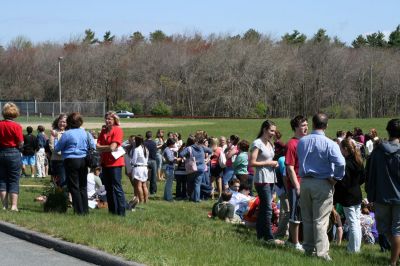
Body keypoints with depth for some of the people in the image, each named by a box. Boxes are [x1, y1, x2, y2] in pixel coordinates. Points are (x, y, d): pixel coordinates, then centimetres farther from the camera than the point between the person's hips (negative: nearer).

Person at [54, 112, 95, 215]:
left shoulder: (67, 134, -10)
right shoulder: (85, 133, 4)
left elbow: (57, 149, -3)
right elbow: (93, 146, 5)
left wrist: (55, 137, 11)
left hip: (71, 161, -5)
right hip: (83, 161, 5)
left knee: (74, 187, 1)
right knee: (83, 186, 13)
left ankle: (79, 211, 0)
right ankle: (85, 210, 14)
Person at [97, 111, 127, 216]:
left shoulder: (118, 130, -8)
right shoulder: (103, 131, 12)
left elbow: (113, 147, -15)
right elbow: (98, 146, 4)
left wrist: (102, 148, -2)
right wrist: (108, 148, -13)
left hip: (115, 163, -7)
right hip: (105, 162, 7)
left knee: (117, 188, -7)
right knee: (108, 189, 11)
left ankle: (121, 212, -5)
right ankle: (112, 211, 18)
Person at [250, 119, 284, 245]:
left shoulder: (270, 144, 14)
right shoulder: (258, 143, -11)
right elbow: (252, 162, -16)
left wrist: (274, 164, 6)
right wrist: (268, 163, -15)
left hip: (270, 178, 9)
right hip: (262, 179, -9)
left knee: (263, 207, 13)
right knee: (268, 208, -11)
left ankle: (260, 234, 19)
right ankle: (269, 237, -9)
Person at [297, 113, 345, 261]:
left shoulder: (302, 142, 3)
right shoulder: (329, 144, -14)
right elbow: (340, 163, -23)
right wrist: (336, 178, -8)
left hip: (305, 182, 4)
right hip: (322, 183, -4)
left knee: (307, 218, 15)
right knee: (320, 220, -2)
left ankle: (308, 248, 22)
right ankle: (322, 252, -3)